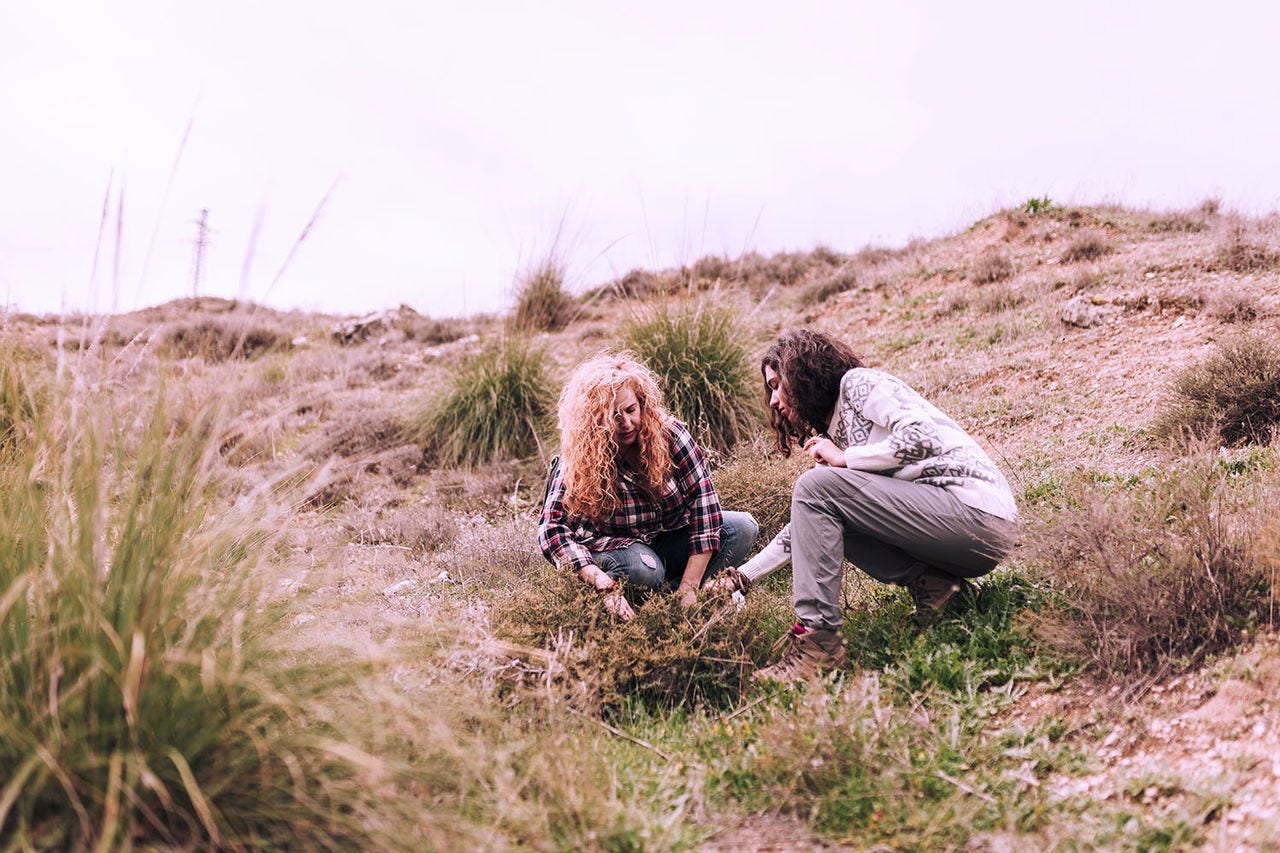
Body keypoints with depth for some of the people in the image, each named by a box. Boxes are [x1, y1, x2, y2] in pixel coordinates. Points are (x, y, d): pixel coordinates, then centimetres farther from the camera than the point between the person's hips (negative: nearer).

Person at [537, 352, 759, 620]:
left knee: (743, 527, -18)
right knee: (645, 571, -36)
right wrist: (604, 585, -43)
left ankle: (670, 589, -20)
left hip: (671, 536, 3)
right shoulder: (579, 460, -21)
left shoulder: (669, 434, -18)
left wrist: (688, 588, -27)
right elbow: (551, 528, -29)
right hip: (616, 545, -3)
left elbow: (702, 497, -21)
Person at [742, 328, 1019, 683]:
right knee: (821, 519, 15)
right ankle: (930, 582, 0)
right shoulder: (835, 432, 22)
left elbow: (921, 437, -19)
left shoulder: (857, 382, -2)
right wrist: (745, 574, 22)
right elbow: (808, 524, 26)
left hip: (979, 511, -9)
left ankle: (817, 637, -16)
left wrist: (844, 458, -8)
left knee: (815, 487, -14)